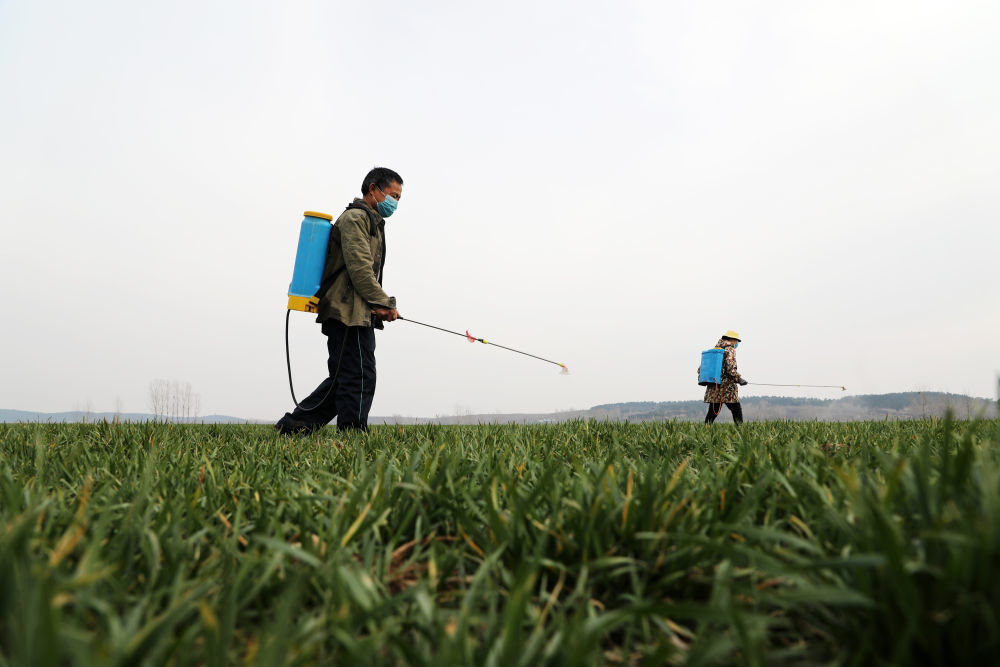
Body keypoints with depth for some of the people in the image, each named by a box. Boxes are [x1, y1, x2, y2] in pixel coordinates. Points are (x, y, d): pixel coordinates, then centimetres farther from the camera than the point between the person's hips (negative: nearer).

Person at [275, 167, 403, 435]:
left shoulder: (370, 222, 29)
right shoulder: (355, 217, -5)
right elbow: (359, 267, -16)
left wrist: (375, 305, 14)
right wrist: (384, 303, -14)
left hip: (359, 315, 10)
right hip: (348, 313, -10)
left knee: (342, 379, 10)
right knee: (358, 378, -9)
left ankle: (294, 425, 14)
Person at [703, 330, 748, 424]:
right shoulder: (730, 349, -6)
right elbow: (730, 368, -17)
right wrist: (739, 379, -10)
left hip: (713, 387, 7)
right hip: (726, 386, -7)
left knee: (713, 411, 7)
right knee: (736, 410, 0)